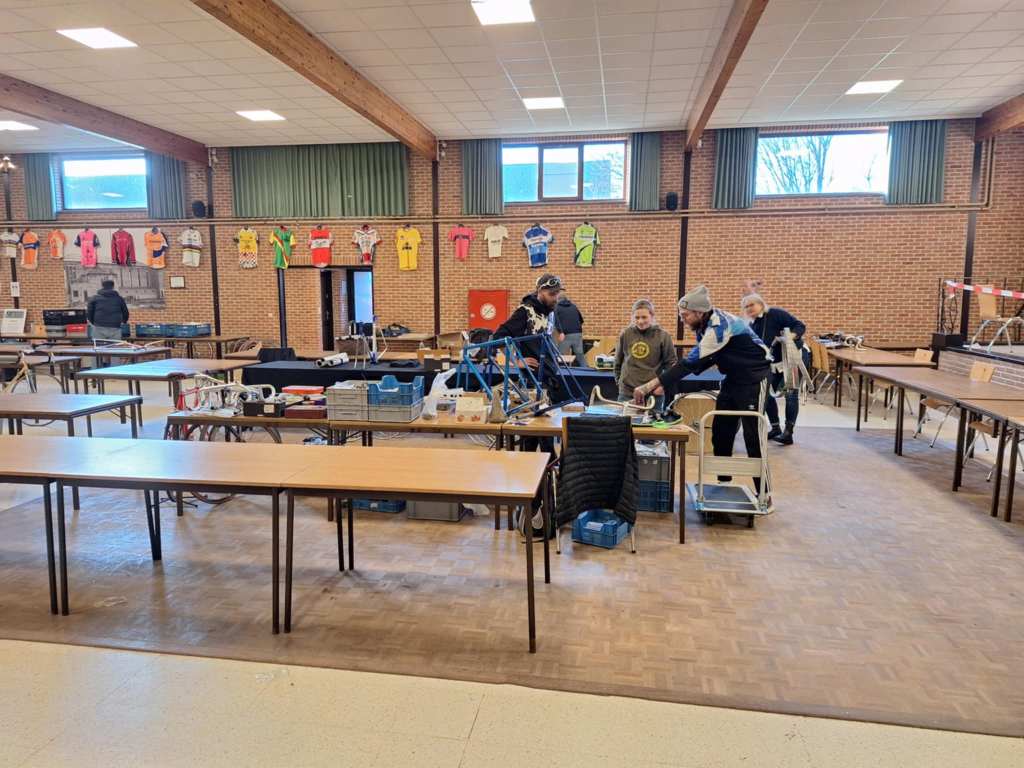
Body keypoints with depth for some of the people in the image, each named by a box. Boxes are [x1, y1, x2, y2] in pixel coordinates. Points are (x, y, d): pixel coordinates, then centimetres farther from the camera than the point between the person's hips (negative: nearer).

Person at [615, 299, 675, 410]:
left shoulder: (663, 336, -4)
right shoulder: (625, 334, 3)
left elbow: (671, 363, 2)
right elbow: (618, 361, 16)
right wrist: (618, 380, 14)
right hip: (627, 392, 2)